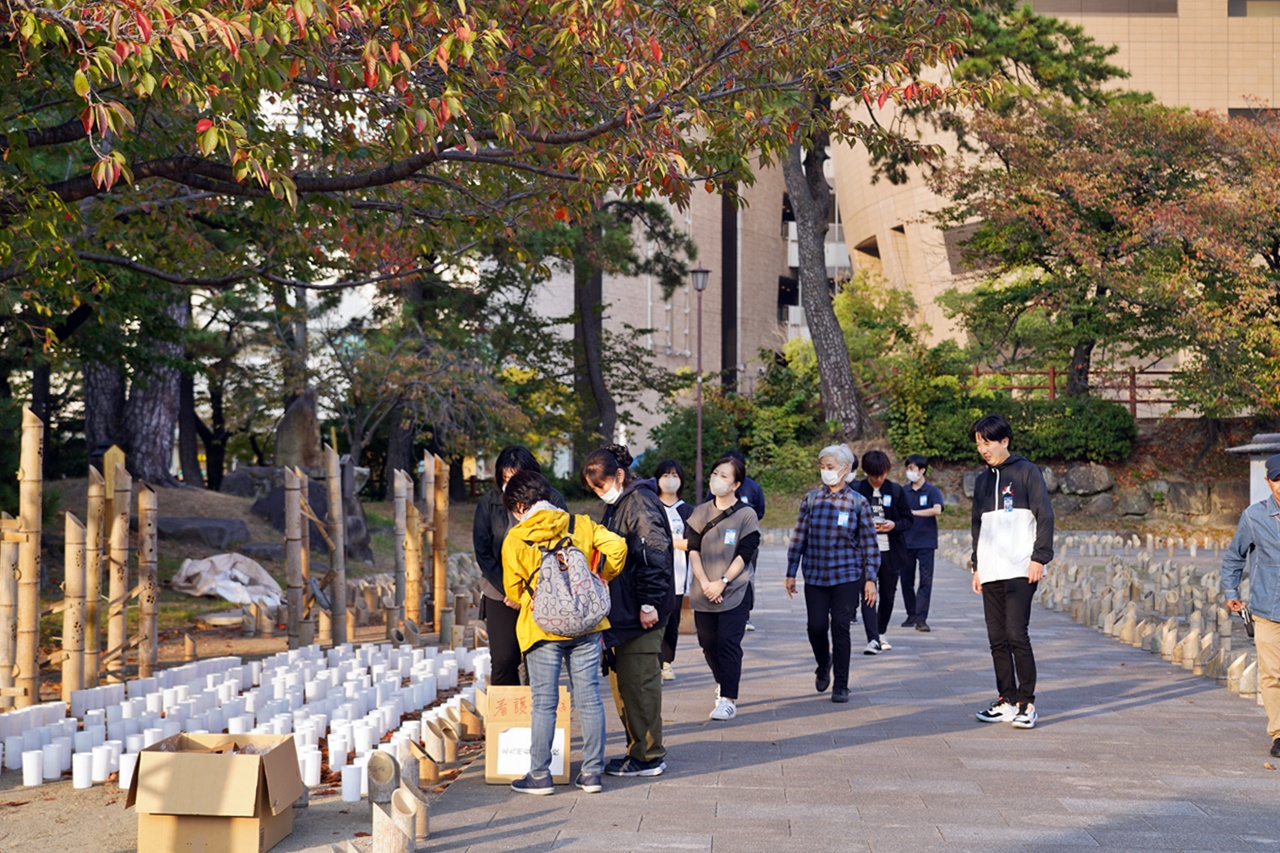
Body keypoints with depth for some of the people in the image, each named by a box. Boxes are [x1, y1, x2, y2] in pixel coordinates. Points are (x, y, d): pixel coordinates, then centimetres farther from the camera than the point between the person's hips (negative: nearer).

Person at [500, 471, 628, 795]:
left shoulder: (515, 539, -2)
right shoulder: (581, 524, 4)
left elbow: (513, 589, 3)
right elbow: (616, 546, -6)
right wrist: (601, 577, 10)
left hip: (542, 628, -2)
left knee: (544, 703, 3)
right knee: (589, 698, 7)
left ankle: (540, 775, 7)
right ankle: (592, 772, 11)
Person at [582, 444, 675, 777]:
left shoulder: (641, 502, -13)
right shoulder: (616, 505, 17)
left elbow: (654, 556, -20)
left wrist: (650, 604, -21)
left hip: (641, 613, -10)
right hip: (621, 611, 10)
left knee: (639, 683, -5)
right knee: (621, 682, 14)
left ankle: (649, 757, 2)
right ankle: (637, 750, 23)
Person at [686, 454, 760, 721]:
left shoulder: (746, 514, -2)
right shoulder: (701, 512, 9)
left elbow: (744, 555, -6)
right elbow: (693, 550, 5)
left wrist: (722, 582, -13)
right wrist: (704, 583, -8)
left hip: (735, 592, -4)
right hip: (704, 594, 4)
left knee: (728, 644, -10)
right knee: (708, 643, 9)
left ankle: (728, 700, -8)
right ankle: (723, 684, 33)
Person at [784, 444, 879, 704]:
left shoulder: (858, 502, -2)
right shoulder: (811, 499, 2)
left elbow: (869, 543, 0)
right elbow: (799, 537, 6)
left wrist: (870, 579, -4)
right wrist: (791, 573, 5)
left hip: (847, 576, -2)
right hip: (815, 575, 2)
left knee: (840, 628, -3)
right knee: (816, 627, -2)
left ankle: (841, 685, 10)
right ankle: (823, 663, 30)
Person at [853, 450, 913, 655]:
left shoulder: (897, 491, 4)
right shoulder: (856, 490, -1)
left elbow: (908, 520, 7)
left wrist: (894, 525, -13)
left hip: (891, 552, 3)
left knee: (888, 596, 12)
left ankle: (881, 633, 32)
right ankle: (873, 639, -16)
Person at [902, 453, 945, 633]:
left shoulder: (932, 491, -2)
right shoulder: (904, 491, 8)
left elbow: (937, 510, -20)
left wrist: (913, 512, -22)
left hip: (925, 542, -4)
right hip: (906, 542, 4)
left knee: (925, 580, -8)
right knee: (906, 580, 8)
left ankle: (921, 618, -10)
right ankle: (911, 615, 20)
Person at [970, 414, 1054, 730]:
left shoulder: (1026, 472, 0)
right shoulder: (982, 480, 18)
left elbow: (1045, 516, -5)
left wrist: (1039, 558, -12)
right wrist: (976, 566, 17)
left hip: (1020, 570, -6)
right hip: (990, 572, 6)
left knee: (1017, 635, -11)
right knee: (997, 639, 5)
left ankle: (1027, 704, -4)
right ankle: (1007, 701, 12)